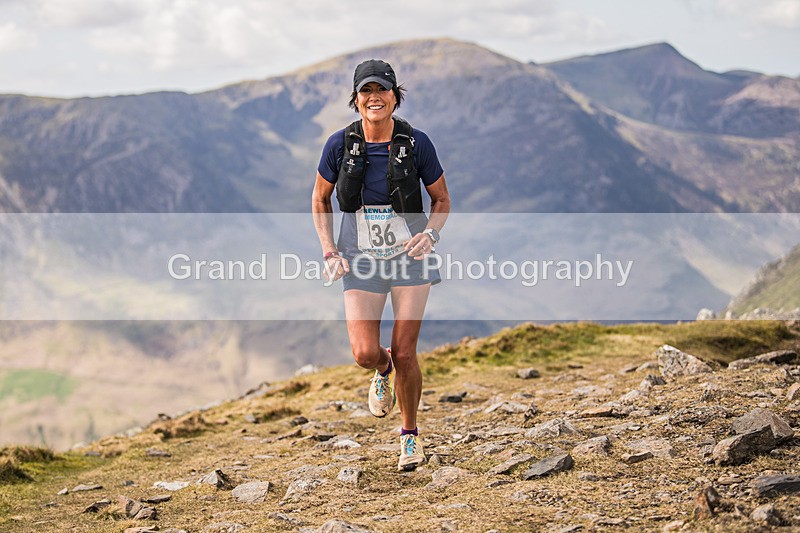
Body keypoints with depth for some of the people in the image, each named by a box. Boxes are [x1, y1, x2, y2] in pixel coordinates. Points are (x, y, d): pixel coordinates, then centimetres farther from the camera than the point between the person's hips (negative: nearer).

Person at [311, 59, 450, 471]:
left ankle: (410, 435, 19)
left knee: (405, 353, -5)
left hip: (409, 255, -1)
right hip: (361, 261, 1)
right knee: (364, 354, -11)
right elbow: (320, 200, 7)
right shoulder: (340, 144, -6)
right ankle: (383, 370, 29)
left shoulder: (416, 143, -8)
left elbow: (442, 199, 4)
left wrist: (430, 235, -15)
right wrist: (330, 253, -4)